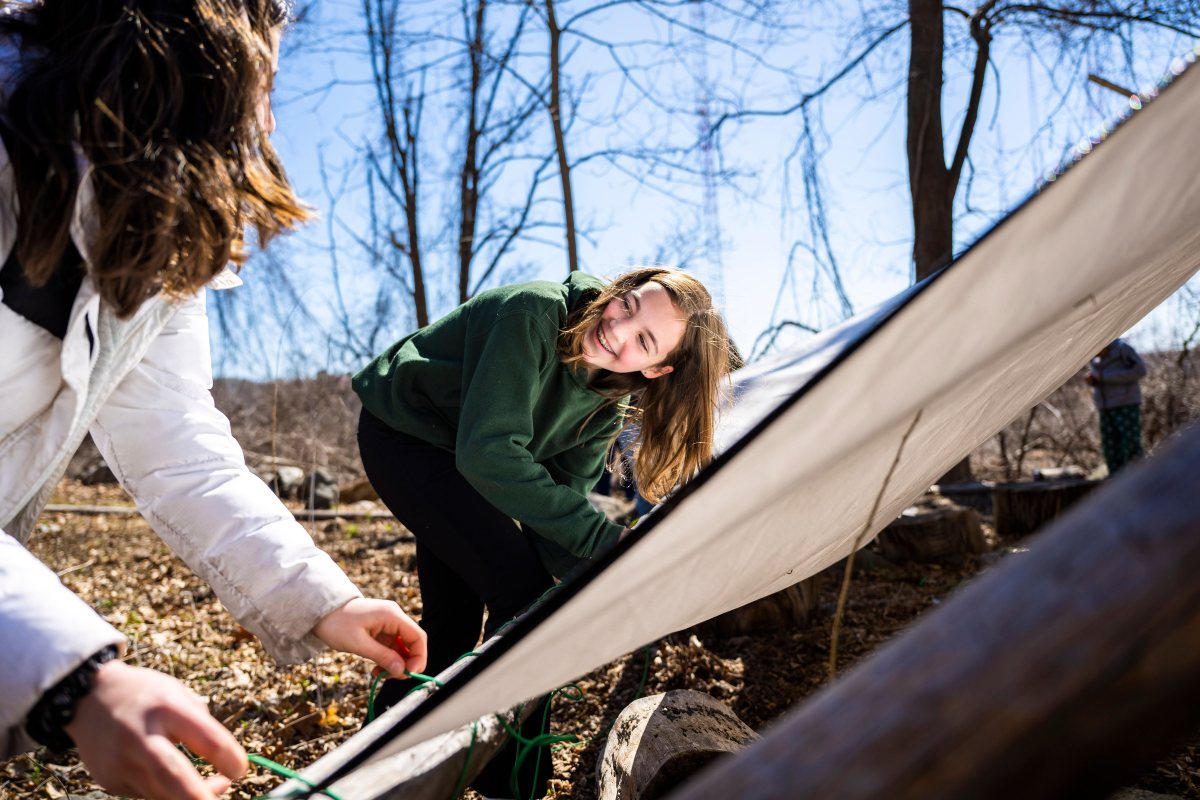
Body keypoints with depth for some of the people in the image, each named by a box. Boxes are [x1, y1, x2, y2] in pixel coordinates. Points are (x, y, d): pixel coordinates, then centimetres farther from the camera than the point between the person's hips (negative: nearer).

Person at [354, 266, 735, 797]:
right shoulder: (535, 314, -34)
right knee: (522, 591, -15)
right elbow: (488, 451, -37)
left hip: (454, 450, 7)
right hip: (400, 432, -7)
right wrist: (601, 540, -36)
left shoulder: (608, 399, -12)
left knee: (453, 618, 12)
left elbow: (558, 496, -10)